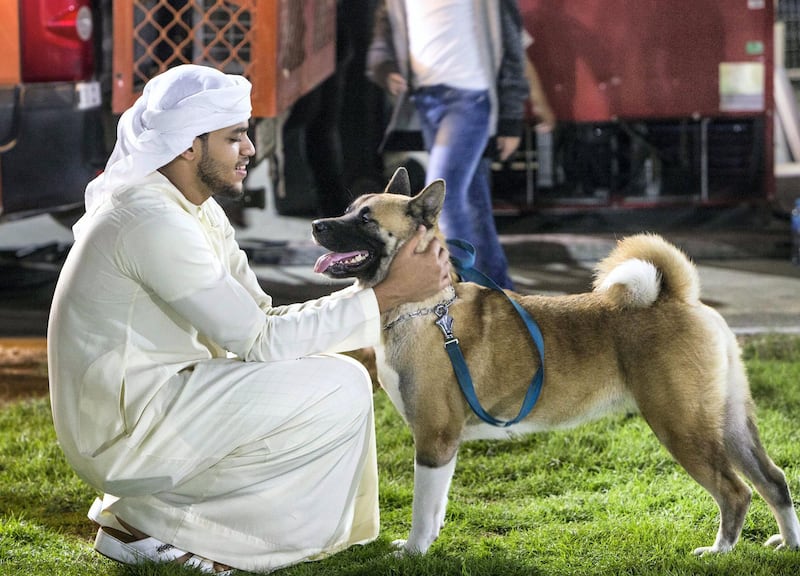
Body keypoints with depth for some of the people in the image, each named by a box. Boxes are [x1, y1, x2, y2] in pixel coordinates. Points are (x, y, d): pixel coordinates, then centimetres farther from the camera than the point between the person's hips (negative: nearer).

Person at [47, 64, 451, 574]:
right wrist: (390, 294, -18)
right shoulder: (152, 221, -22)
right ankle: (150, 523, -6)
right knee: (339, 388, -13)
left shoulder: (201, 213, 10)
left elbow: (260, 320, 9)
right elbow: (259, 341, -20)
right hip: (124, 435, -10)